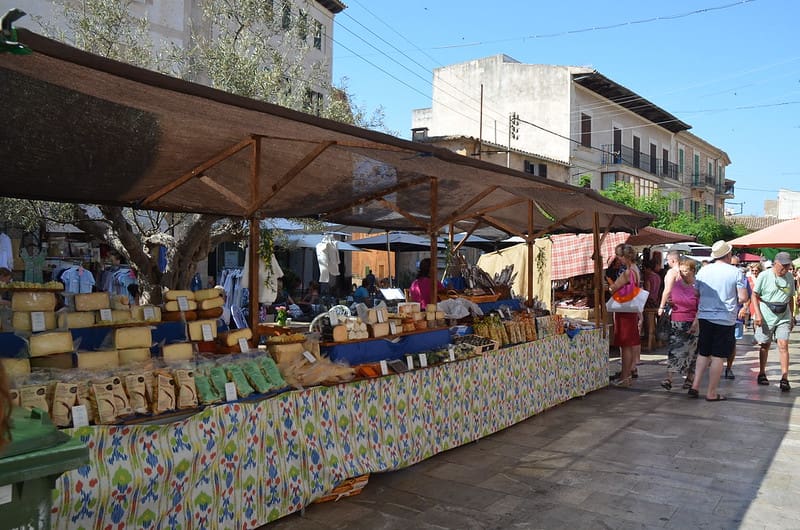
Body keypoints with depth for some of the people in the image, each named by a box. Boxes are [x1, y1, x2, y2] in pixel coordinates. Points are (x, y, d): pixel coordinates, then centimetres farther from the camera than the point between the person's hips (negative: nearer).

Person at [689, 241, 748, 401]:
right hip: (725, 320, -4)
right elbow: (743, 298, -8)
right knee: (718, 357, 2)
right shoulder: (736, 272, -7)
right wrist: (732, 300, 11)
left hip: (704, 317, 4)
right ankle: (711, 393, 6)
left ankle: (695, 386, 9)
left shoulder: (703, 270, 3)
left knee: (703, 354, 15)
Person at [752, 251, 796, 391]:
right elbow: (755, 295, -5)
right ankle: (762, 373, 23)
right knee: (764, 345, 8)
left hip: (783, 317, 3)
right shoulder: (764, 276, -7)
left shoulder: (790, 278, 7)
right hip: (766, 316, -3)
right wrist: (758, 314, -14)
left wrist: (792, 317, 16)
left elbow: (790, 298, 17)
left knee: (783, 345, -8)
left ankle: (784, 379, -8)